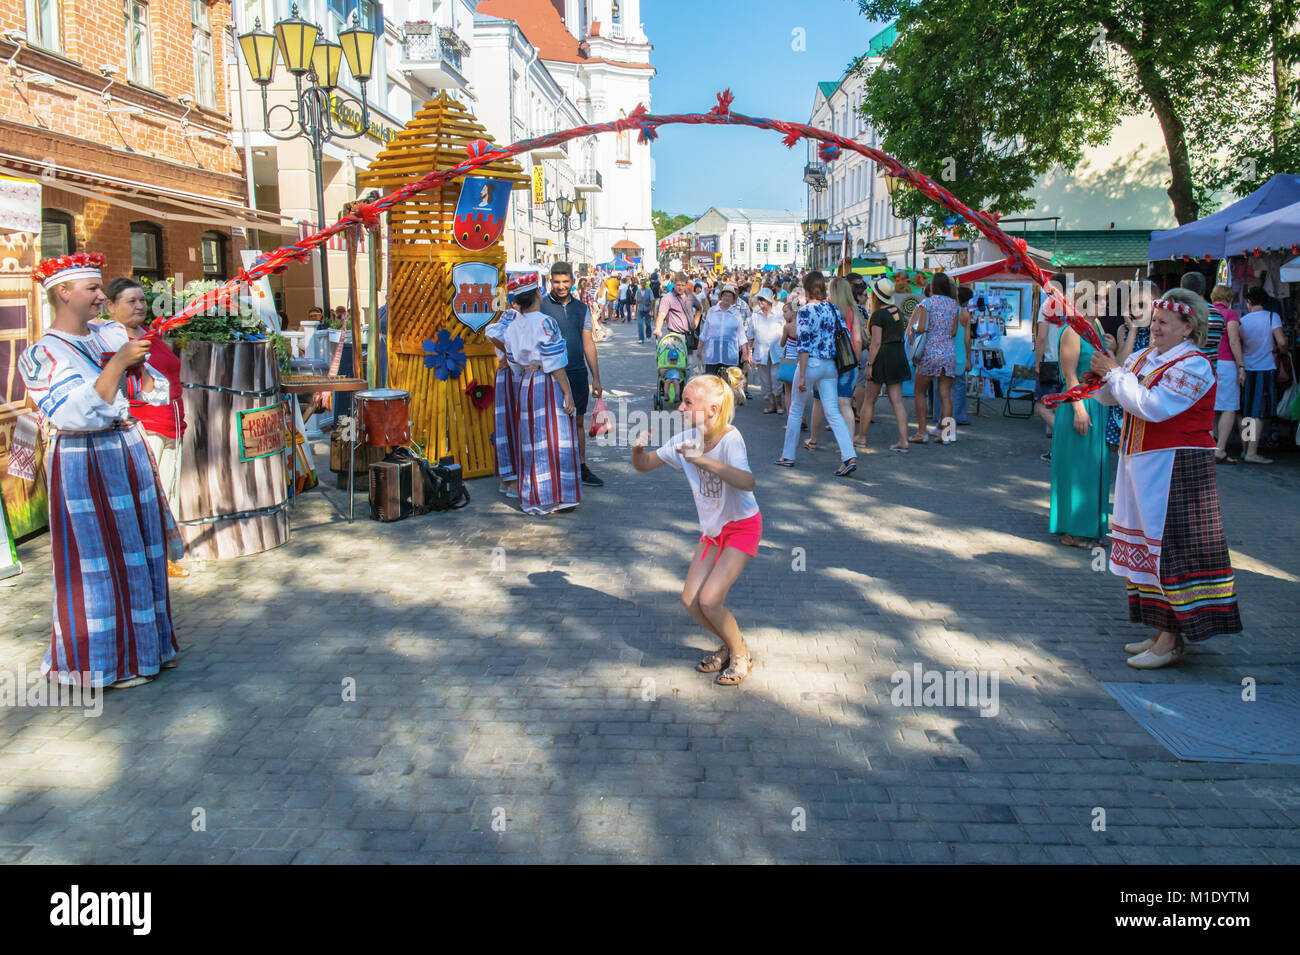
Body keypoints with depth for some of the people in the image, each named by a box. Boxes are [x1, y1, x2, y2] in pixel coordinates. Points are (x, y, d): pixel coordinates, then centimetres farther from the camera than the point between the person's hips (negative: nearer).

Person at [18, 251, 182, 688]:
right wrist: (117, 364, -22)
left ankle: (145, 644, 27)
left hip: (130, 453, 6)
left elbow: (155, 391, 12)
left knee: (141, 551, 12)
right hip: (85, 466, -6)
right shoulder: (42, 354, -9)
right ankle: (107, 660, 13)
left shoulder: (113, 334, 8)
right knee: (100, 558, 0)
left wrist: (138, 367, -8)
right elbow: (76, 414, -22)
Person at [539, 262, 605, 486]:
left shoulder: (581, 308, 11)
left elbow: (588, 344, 13)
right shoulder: (540, 306, -3)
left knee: (578, 422, 10)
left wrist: (596, 378, 11)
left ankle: (582, 468, 19)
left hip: (578, 374, 4)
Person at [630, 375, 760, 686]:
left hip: (742, 526, -7)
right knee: (690, 599, 0)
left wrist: (704, 460, -48)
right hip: (712, 529, 7)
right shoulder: (686, 439, -7)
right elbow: (644, 465, 2)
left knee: (710, 599, -15)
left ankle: (741, 653, 11)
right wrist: (638, 449, -20)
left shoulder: (730, 438, -26)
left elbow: (747, 482, -43)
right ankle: (729, 644, 26)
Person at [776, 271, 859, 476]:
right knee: (833, 412, 2)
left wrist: (802, 376, -14)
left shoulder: (806, 311, -11)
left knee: (796, 410, 11)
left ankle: (788, 456, 20)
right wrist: (837, 366, 19)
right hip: (830, 365, 5)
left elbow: (804, 345, -15)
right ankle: (849, 457, -12)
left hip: (811, 364, -5)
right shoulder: (833, 309, 7)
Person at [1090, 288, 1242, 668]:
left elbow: (1150, 406, -24)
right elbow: (1109, 397, 14)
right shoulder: (1144, 357, 11)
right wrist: (1106, 372, -6)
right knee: (1149, 543, 12)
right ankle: (1161, 632, 22)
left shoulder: (1193, 366, -13)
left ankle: (1171, 642, 0)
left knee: (1172, 545, -6)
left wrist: (1115, 372, -15)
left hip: (1175, 469, -9)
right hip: (1141, 465, 9)